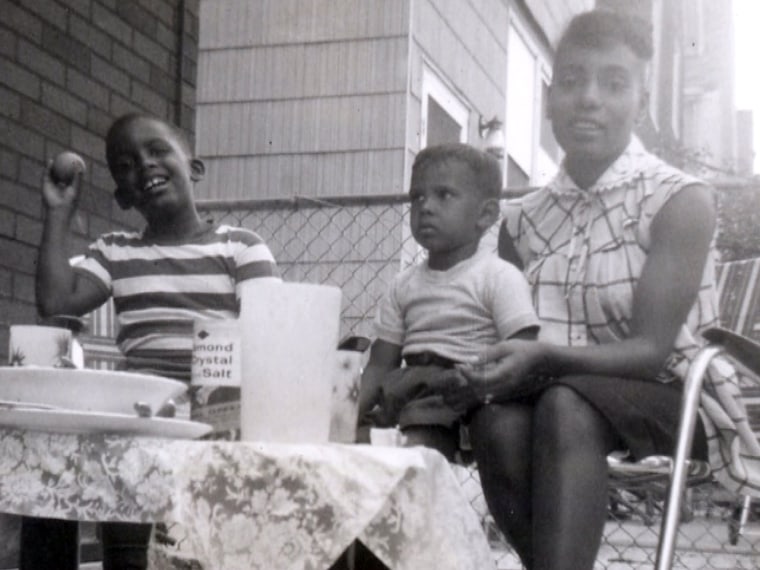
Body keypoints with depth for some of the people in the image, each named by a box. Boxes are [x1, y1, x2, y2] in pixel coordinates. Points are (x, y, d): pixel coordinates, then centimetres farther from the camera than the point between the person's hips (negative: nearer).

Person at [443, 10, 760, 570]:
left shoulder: (681, 202, -8)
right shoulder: (522, 219, 7)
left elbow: (651, 351, -14)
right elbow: (501, 332, 8)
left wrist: (543, 359, -29)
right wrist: (477, 372, -16)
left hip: (669, 399, -3)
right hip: (557, 402, 4)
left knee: (566, 404, -36)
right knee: (497, 420, -31)